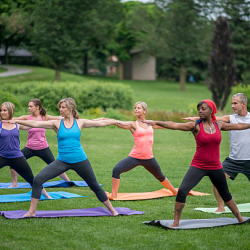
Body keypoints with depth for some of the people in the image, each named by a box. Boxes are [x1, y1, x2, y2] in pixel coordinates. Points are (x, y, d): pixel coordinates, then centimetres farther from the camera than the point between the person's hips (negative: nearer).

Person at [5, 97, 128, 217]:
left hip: (80, 161, 0)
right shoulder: (57, 124, 0)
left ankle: (112, 210, 30)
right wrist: (16, 121, -14)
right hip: (62, 161, 0)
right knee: (38, 180, -14)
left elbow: (101, 123, 9)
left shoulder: (80, 122, 2)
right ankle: (32, 212, -5)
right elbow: (36, 124, -7)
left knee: (94, 186, 10)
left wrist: (118, 122, 11)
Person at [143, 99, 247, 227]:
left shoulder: (218, 125, 2)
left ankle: (240, 219, 37)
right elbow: (174, 125, -21)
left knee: (225, 194, 18)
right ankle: (176, 222, -7)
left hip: (215, 167, 3)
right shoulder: (196, 126, -9)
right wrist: (155, 122, -32)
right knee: (182, 191, -19)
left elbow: (238, 126, 17)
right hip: (198, 167, -3)